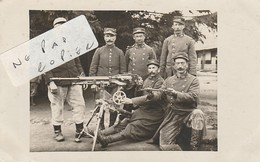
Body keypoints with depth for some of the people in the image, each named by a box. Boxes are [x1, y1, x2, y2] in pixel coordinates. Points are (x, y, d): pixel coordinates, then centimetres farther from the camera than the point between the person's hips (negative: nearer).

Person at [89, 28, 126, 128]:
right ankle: (101, 127, 17)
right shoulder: (99, 51, 6)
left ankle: (112, 127, 17)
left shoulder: (119, 52, 8)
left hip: (115, 85, 1)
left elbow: (123, 70, 9)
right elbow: (93, 68, 6)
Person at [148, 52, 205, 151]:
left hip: (188, 114, -2)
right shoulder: (169, 80, 13)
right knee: (164, 145, -15)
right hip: (172, 116, 2)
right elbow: (159, 95, 4)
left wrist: (176, 94, -27)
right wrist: (152, 95, -20)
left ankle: (194, 148, -23)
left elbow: (193, 97, -13)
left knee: (198, 113, -36)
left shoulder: (193, 80, 2)